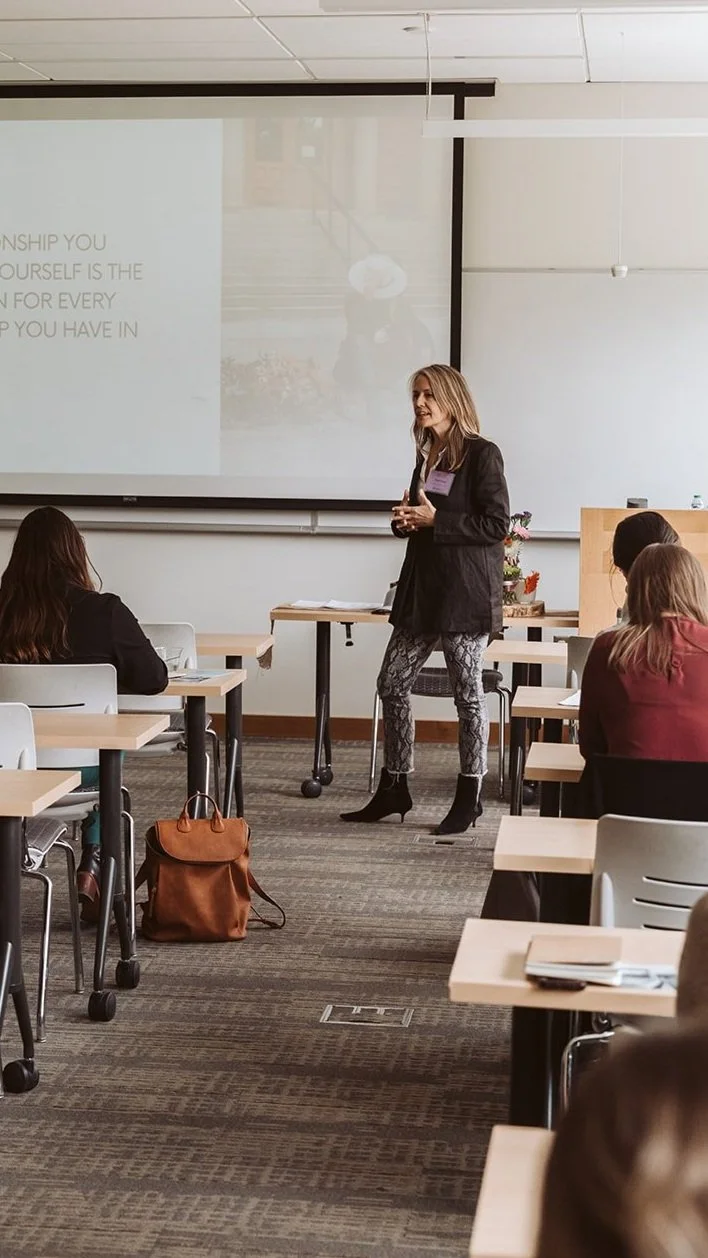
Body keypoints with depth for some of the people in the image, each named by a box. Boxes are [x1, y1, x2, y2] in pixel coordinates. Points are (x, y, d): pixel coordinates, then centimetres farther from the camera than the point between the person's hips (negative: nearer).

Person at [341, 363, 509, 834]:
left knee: (468, 692, 1)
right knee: (393, 684, 8)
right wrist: (406, 519, 1)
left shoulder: (482, 454, -10)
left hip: (466, 591, -8)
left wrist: (433, 520, -17)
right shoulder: (428, 455, 14)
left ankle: (470, 797, 12)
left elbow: (497, 524, -16)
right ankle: (394, 789, 19)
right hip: (424, 586, 8)